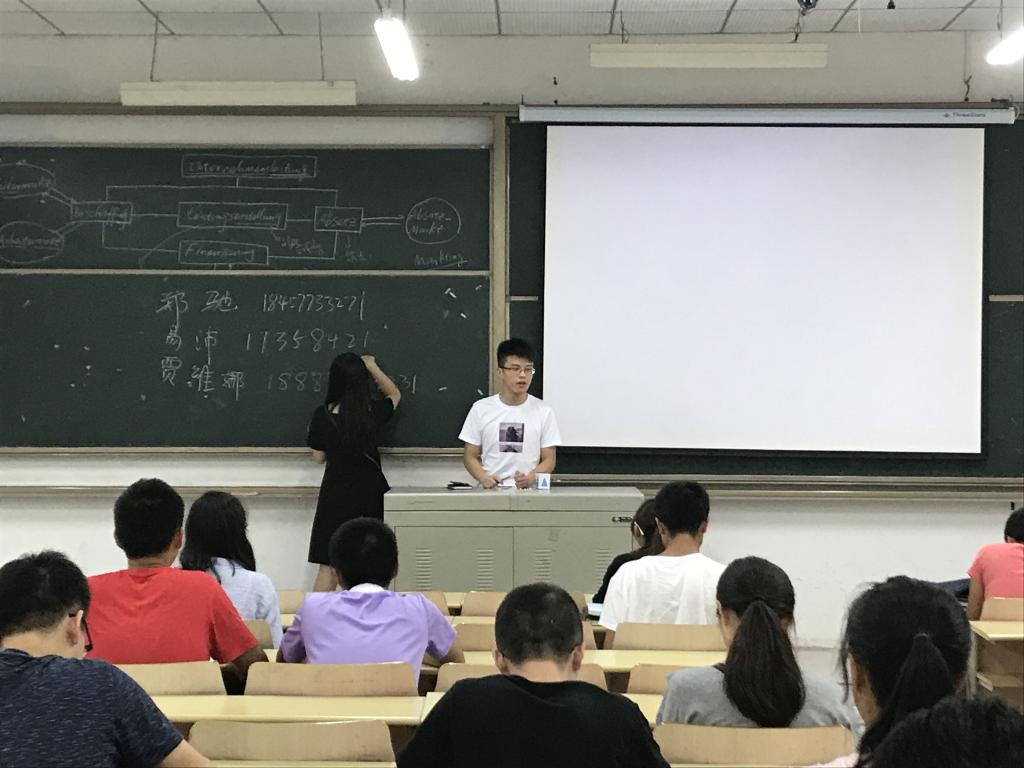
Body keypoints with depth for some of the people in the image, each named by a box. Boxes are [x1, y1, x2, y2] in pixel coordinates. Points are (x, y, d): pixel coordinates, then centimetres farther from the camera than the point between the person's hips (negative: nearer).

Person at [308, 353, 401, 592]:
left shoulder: (323, 415, -12)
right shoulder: (373, 413, -8)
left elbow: (318, 457, 1)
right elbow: (394, 394, 15)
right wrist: (373, 368, 21)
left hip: (336, 495, -1)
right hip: (370, 493, 1)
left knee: (328, 566, 5)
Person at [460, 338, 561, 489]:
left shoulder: (544, 411, 7)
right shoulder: (481, 409, 8)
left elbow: (549, 459, 7)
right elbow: (470, 456, 10)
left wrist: (532, 477, -13)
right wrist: (483, 477, -10)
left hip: (528, 490, 0)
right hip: (491, 489, 0)